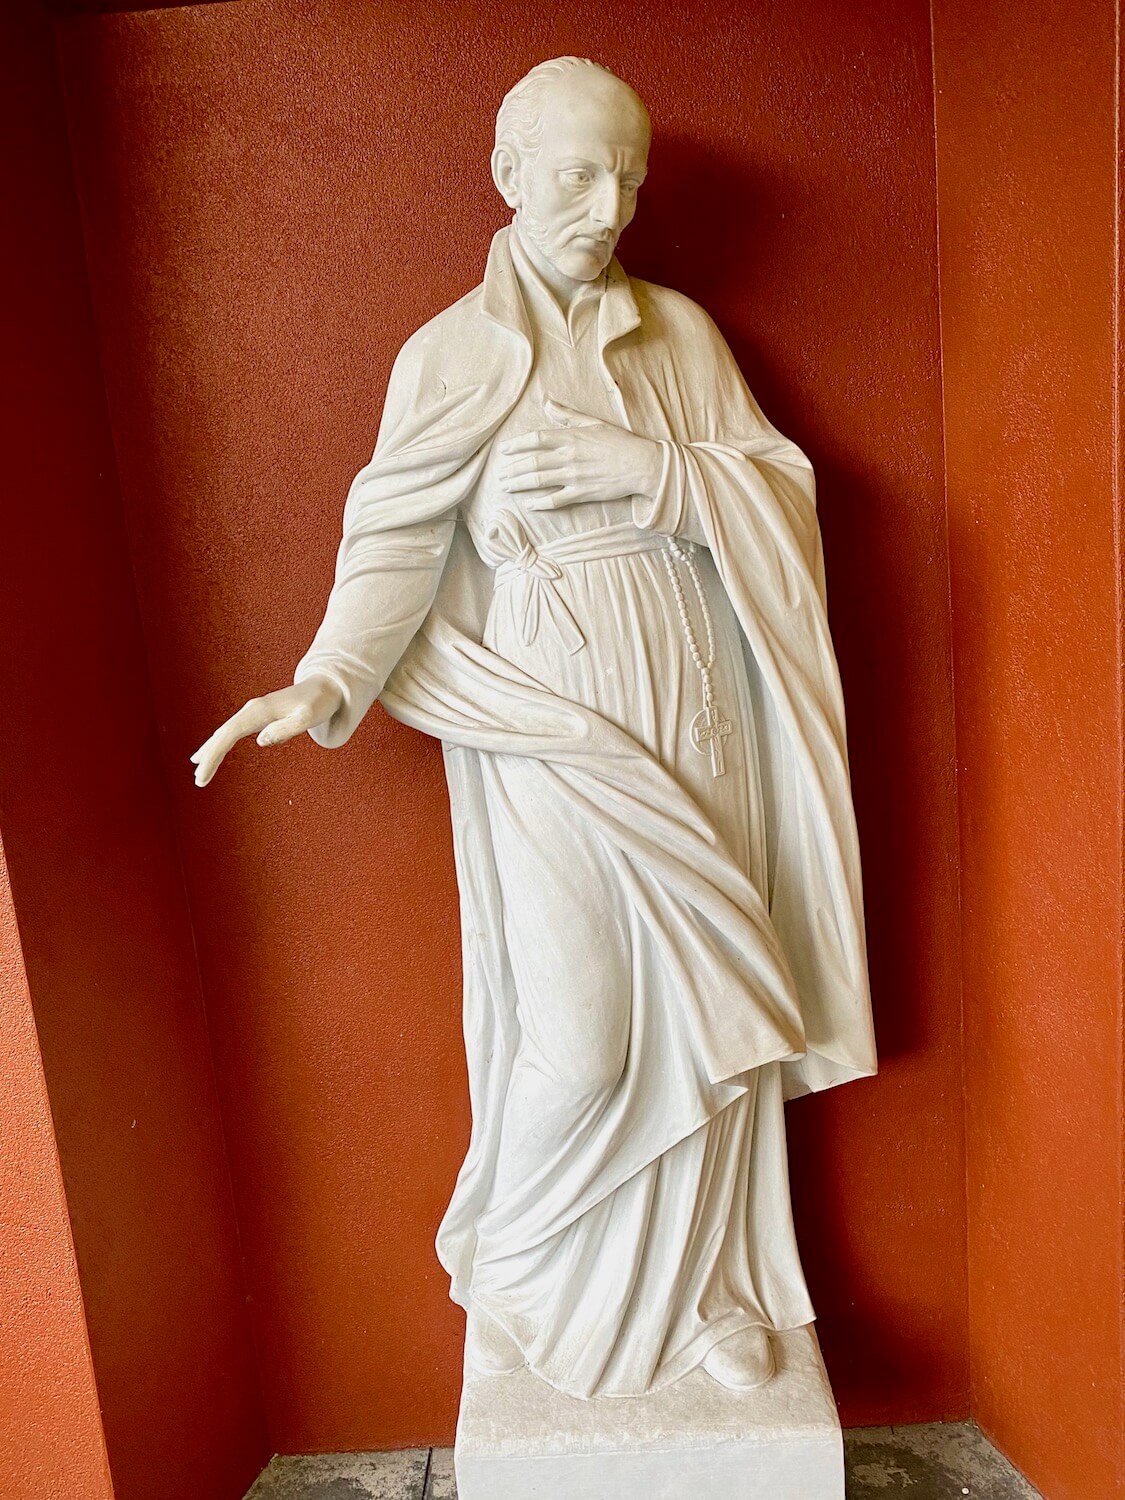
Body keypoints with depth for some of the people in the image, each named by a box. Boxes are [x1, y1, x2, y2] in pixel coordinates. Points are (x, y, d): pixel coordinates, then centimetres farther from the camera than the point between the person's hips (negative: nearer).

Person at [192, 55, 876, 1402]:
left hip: (691, 719, 4)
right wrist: (325, 684, -22)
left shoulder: (681, 331, 10)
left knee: (698, 1005, 9)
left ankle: (704, 1278, 33)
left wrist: (649, 469, -13)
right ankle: (504, 1273, 29)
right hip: (548, 733, -3)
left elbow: (782, 492, 4)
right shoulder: (449, 355, 2)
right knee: (572, 1036, -2)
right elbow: (399, 538, -6)